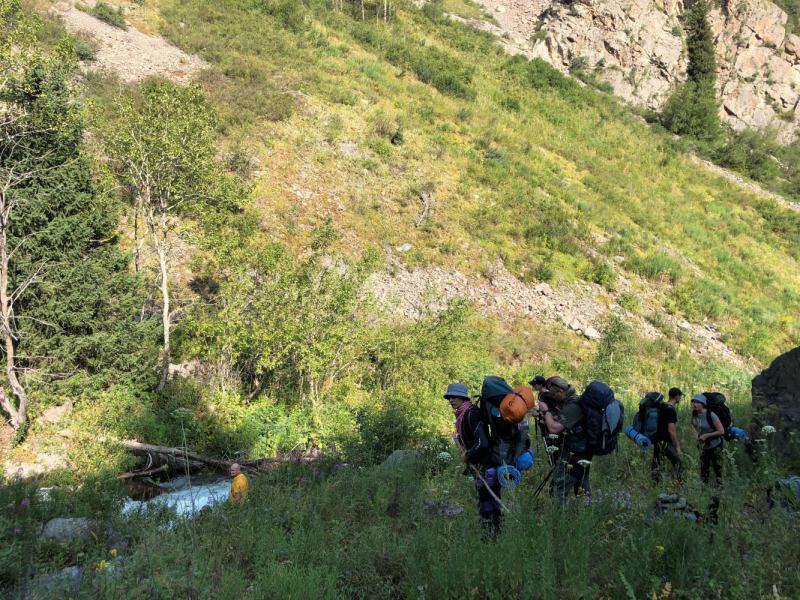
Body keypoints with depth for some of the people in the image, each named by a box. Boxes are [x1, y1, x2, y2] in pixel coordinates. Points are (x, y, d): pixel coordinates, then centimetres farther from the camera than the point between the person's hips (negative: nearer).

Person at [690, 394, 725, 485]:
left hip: (715, 446, -7)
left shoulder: (710, 415, -24)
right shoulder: (694, 413, -5)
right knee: (703, 471, 16)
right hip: (703, 446, 7)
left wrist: (706, 435, -20)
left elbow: (721, 431, -21)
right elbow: (692, 424, 17)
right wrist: (695, 433, -1)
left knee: (718, 471, -1)